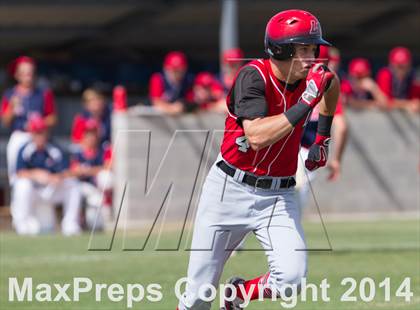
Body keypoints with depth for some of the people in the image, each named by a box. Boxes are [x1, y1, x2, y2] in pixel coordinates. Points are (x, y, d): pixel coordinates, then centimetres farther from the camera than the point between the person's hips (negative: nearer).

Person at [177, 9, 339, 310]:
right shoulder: (254, 76, -20)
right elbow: (257, 136, -34)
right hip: (230, 189, -3)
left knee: (292, 278, -20)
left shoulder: (315, 77, -4)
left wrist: (323, 138, 20)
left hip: (279, 196, 3)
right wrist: (305, 103, -36)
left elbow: (332, 86, 23)